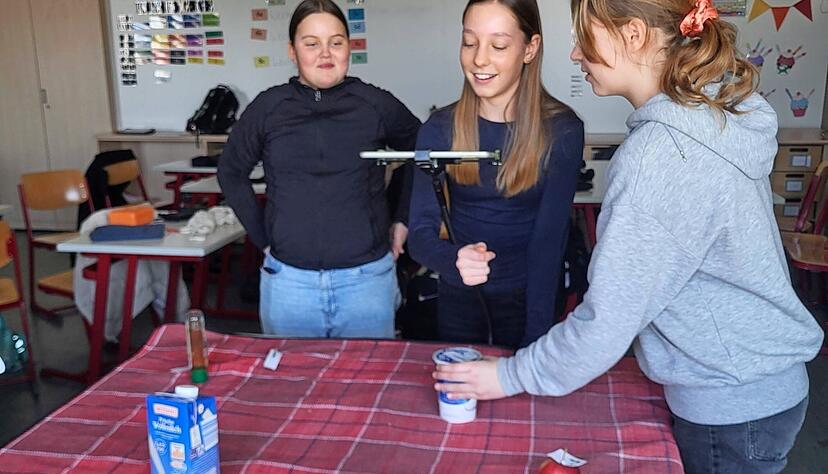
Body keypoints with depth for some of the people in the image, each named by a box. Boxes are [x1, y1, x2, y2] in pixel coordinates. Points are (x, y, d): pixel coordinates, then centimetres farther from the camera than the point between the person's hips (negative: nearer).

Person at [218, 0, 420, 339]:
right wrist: (262, 238, 7)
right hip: (288, 280, 1)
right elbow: (231, 172, 12)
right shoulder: (267, 108, 0)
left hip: (367, 278, -1)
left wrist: (403, 219, 8)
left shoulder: (377, 104, -3)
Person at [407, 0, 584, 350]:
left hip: (526, 295, -2)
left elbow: (549, 238, -17)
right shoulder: (439, 129, -10)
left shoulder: (562, 129, -15)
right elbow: (421, 231, -15)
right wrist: (454, 261, -37)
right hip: (457, 295, 2)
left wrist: (536, 339, -23)